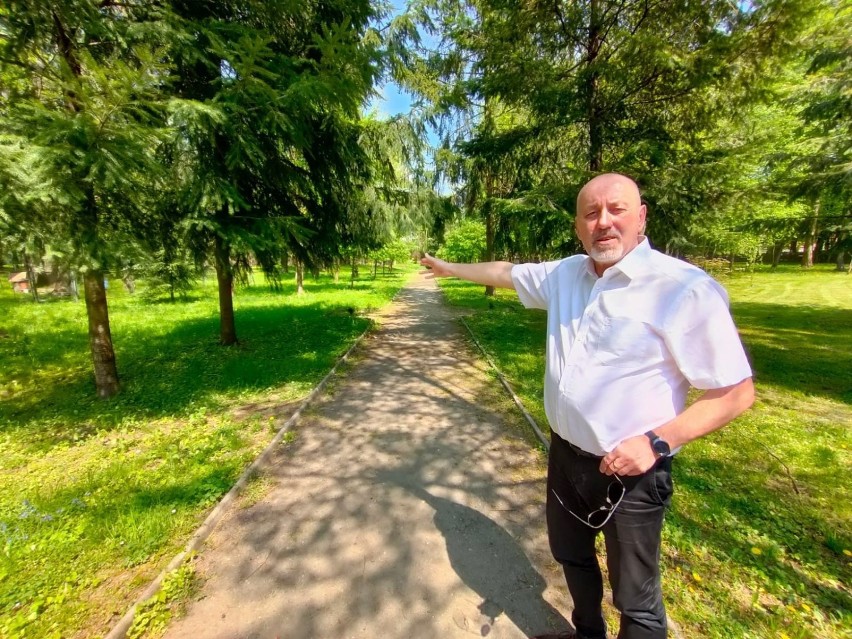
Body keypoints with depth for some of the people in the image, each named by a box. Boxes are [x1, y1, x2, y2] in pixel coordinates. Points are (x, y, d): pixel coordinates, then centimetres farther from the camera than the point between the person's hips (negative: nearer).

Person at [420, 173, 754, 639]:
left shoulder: (685, 288, -20)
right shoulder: (565, 274, 0)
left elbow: (735, 392, -16)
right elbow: (505, 272, 15)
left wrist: (656, 441, -25)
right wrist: (450, 268, 26)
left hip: (631, 471, -6)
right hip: (565, 455, 7)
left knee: (635, 596, 14)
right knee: (570, 555, 29)